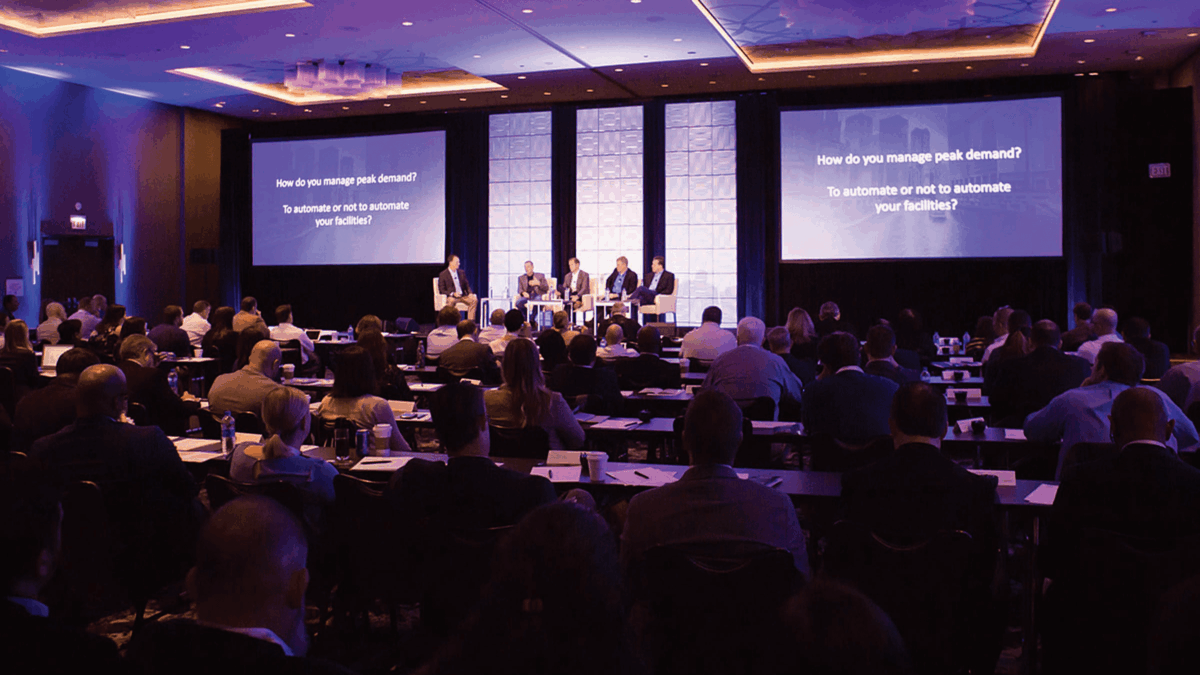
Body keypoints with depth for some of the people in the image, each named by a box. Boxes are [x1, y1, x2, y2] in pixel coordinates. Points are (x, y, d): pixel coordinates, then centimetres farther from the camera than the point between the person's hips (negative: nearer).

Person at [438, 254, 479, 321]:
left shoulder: (462, 273, 16)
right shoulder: (443, 275, 0)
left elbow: (467, 285, 18)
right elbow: (442, 290, -4)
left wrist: (470, 293, -4)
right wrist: (453, 294, -20)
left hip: (462, 296, 5)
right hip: (451, 296, -5)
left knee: (474, 300, -21)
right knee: (452, 300, -39)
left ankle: (471, 320, -21)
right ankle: (454, 320, -34)